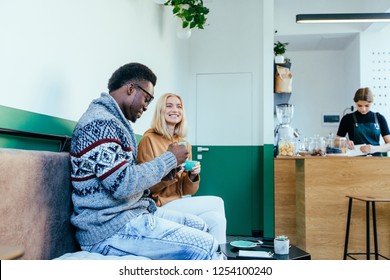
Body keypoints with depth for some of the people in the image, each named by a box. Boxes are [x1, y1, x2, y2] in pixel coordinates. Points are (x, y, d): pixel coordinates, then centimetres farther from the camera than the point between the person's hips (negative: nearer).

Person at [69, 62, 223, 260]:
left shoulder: (112, 119, 17)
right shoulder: (100, 122, -17)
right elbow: (123, 185, -25)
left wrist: (164, 172, 7)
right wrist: (169, 159, -12)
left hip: (130, 213, 11)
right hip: (111, 229, -11)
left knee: (198, 226, 17)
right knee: (206, 247, -16)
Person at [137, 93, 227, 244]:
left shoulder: (185, 144, 11)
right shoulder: (149, 140, -7)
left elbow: (186, 191, 12)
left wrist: (193, 175, -9)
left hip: (181, 204, 6)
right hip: (159, 206, -6)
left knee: (215, 218, -19)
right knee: (217, 202, -15)